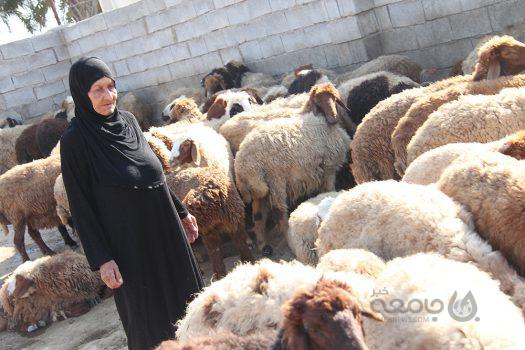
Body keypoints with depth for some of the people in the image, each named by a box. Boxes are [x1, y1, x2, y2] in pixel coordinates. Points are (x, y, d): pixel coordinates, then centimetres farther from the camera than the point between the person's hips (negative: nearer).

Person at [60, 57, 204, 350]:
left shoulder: (128, 120, 3)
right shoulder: (75, 140, -13)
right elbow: (80, 205, -11)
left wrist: (181, 211, 15)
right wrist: (101, 259, -14)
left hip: (164, 227, 6)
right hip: (127, 240, -6)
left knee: (184, 293, 18)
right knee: (149, 316, 7)